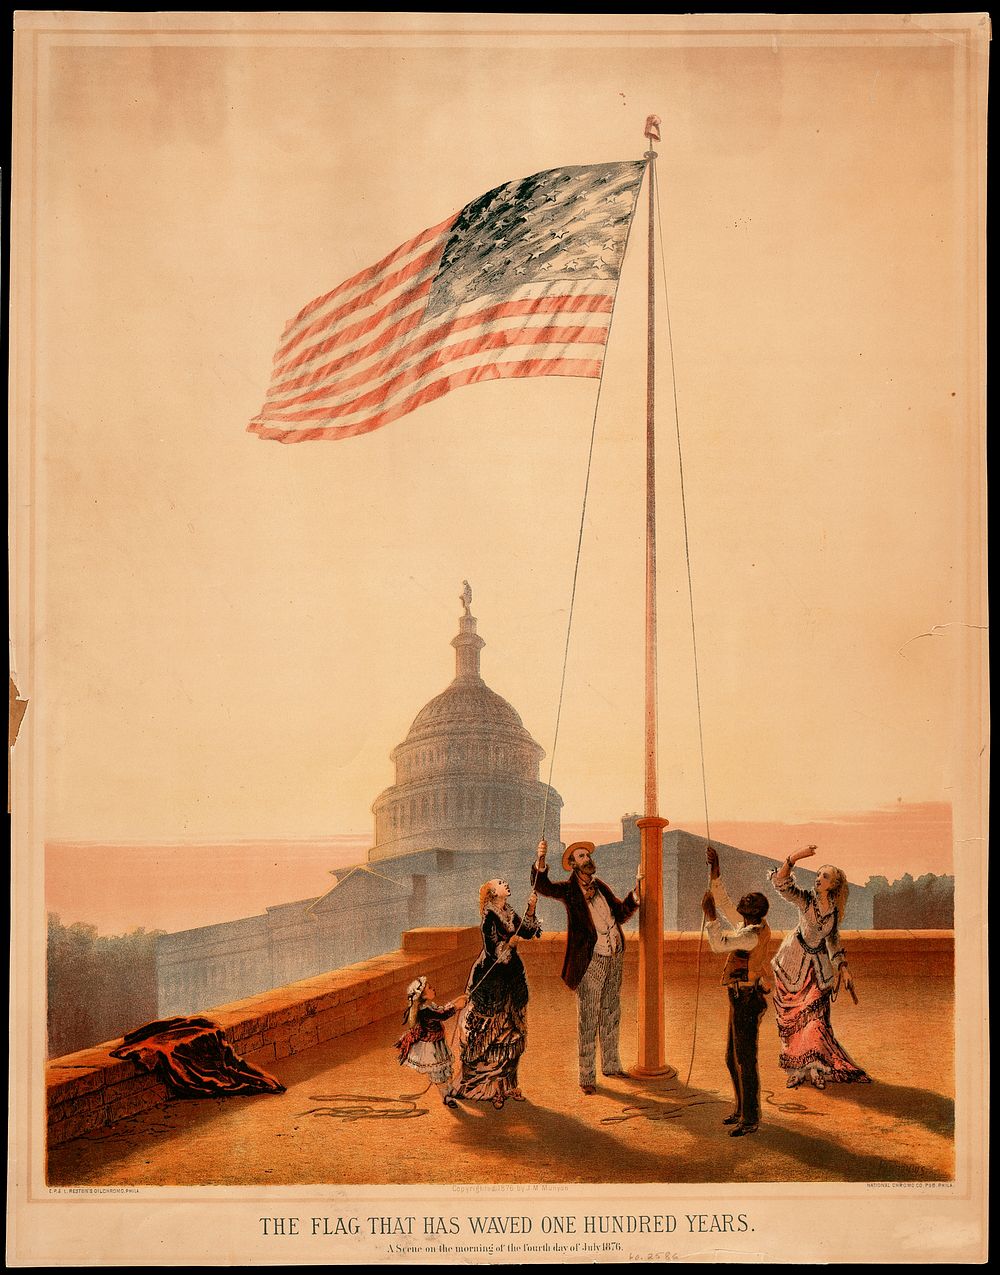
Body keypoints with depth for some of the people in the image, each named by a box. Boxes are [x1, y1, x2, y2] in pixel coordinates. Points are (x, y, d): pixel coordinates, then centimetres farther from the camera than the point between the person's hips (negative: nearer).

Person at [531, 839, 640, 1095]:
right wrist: (541, 860, -41)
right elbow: (540, 885, -23)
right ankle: (587, 1077, 5)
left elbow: (620, 912, 20)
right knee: (587, 1021, -2)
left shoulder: (600, 887, 12)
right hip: (590, 961, -6)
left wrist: (636, 894, 4)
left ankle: (611, 1064, 34)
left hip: (615, 958, 6)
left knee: (611, 1015, 19)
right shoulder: (569, 890, -6)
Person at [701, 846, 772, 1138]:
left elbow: (720, 944, -31)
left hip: (746, 1001, -10)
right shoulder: (753, 925, 7)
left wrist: (710, 916, -26)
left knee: (746, 1062, -4)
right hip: (742, 1000, 10)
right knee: (733, 1059, 18)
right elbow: (723, 903, 14)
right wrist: (715, 872, 9)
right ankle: (743, 1110, 28)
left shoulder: (753, 934, -21)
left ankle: (750, 1120, 2)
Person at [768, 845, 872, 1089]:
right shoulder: (805, 899, -11)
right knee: (791, 1019, 5)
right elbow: (780, 883, -27)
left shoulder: (835, 909, 0)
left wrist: (843, 967, 10)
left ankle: (816, 1068, 11)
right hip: (793, 964, -2)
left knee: (814, 1018, -4)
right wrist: (794, 858, -40)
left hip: (818, 967, 2)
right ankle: (797, 1070, 16)